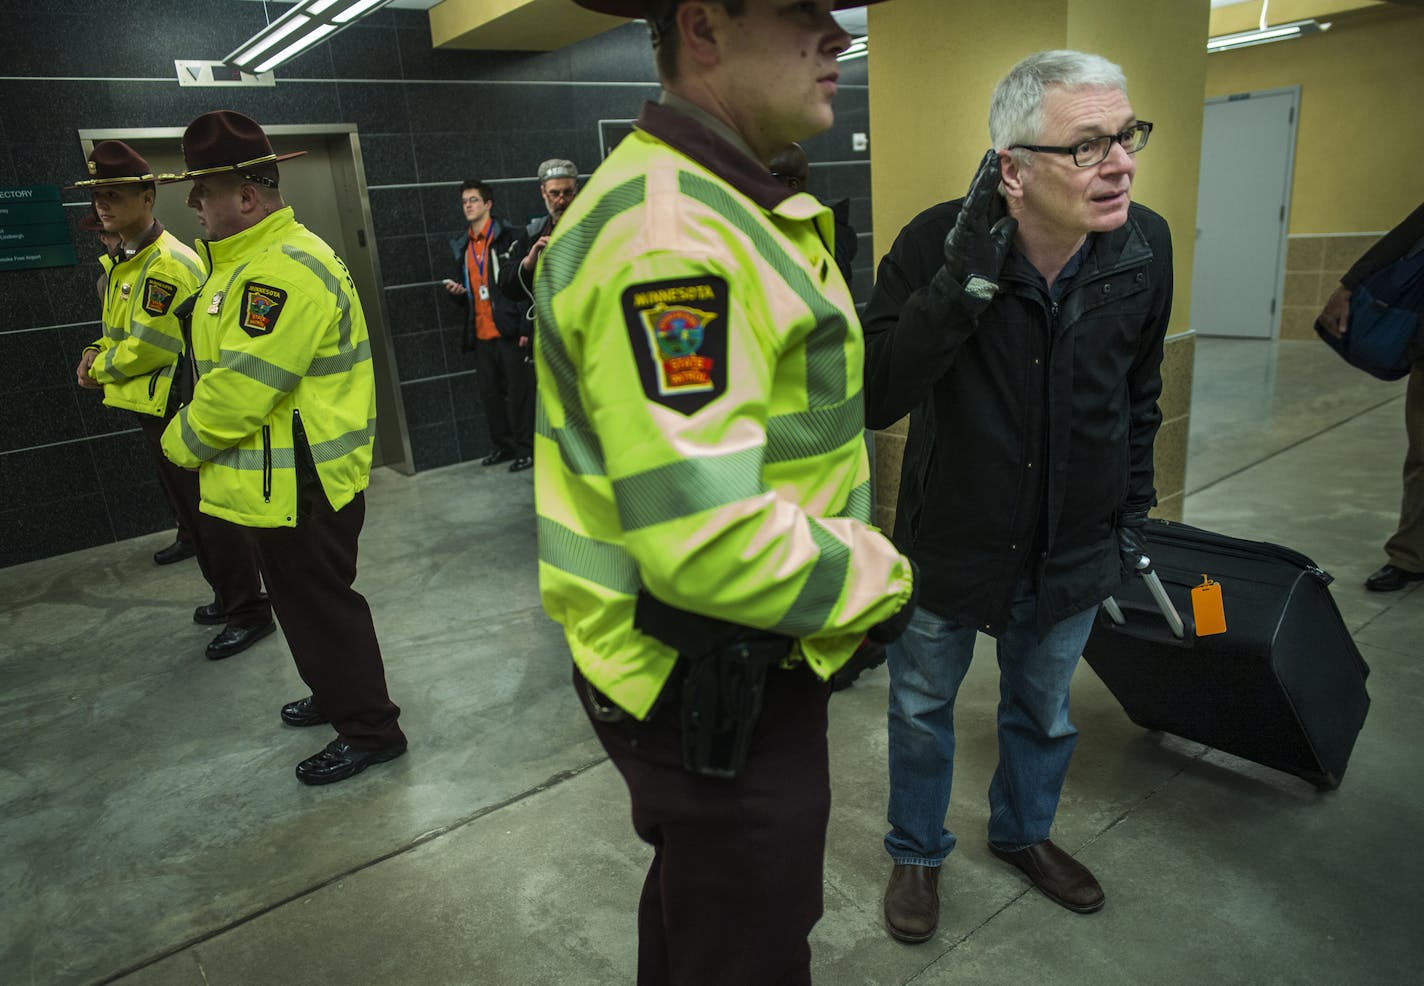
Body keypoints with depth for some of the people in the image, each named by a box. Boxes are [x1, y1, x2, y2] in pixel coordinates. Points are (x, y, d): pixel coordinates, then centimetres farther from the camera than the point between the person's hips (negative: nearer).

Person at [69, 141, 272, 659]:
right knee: (189, 509, 17)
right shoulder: (120, 262, 12)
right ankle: (229, 596, 30)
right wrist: (97, 353, 1)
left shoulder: (168, 264, -19)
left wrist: (98, 369, -7)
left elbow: (150, 346, -22)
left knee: (211, 512, -3)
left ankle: (250, 610, 8)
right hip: (152, 408, 10)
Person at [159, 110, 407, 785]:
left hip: (298, 486, -10)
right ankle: (336, 694, 41)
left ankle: (370, 730, 17)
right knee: (303, 599, 23)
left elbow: (239, 389, -25)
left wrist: (182, 443, -9)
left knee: (321, 604, 2)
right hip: (276, 482, 10)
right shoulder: (253, 260, 13)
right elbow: (223, 368, 19)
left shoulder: (286, 269, -23)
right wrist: (192, 437, 8)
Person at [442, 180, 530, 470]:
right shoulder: (461, 246, 16)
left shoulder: (507, 238, -4)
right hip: (480, 334, 6)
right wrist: (455, 291, 1)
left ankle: (526, 447, 8)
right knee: (490, 392, 10)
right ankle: (503, 445, 21)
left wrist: (525, 326, -14)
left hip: (507, 331, -6)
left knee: (518, 391, -1)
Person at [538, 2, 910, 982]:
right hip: (714, 694, -10)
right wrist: (881, 578, -15)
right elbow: (707, 541, -32)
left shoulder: (723, 204, 11)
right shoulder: (666, 236, -26)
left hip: (727, 674, 10)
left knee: (695, 905, 31)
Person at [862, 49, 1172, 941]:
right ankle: (918, 851, 44)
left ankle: (1023, 831, 53)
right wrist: (965, 279, -38)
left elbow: (1140, 394, 5)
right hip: (950, 540, -3)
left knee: (1044, 712, 24)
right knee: (922, 708, 17)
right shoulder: (935, 245, -22)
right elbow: (875, 399, -31)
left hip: (1075, 547, 4)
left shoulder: (1146, 246, -9)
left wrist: (1135, 507, 10)